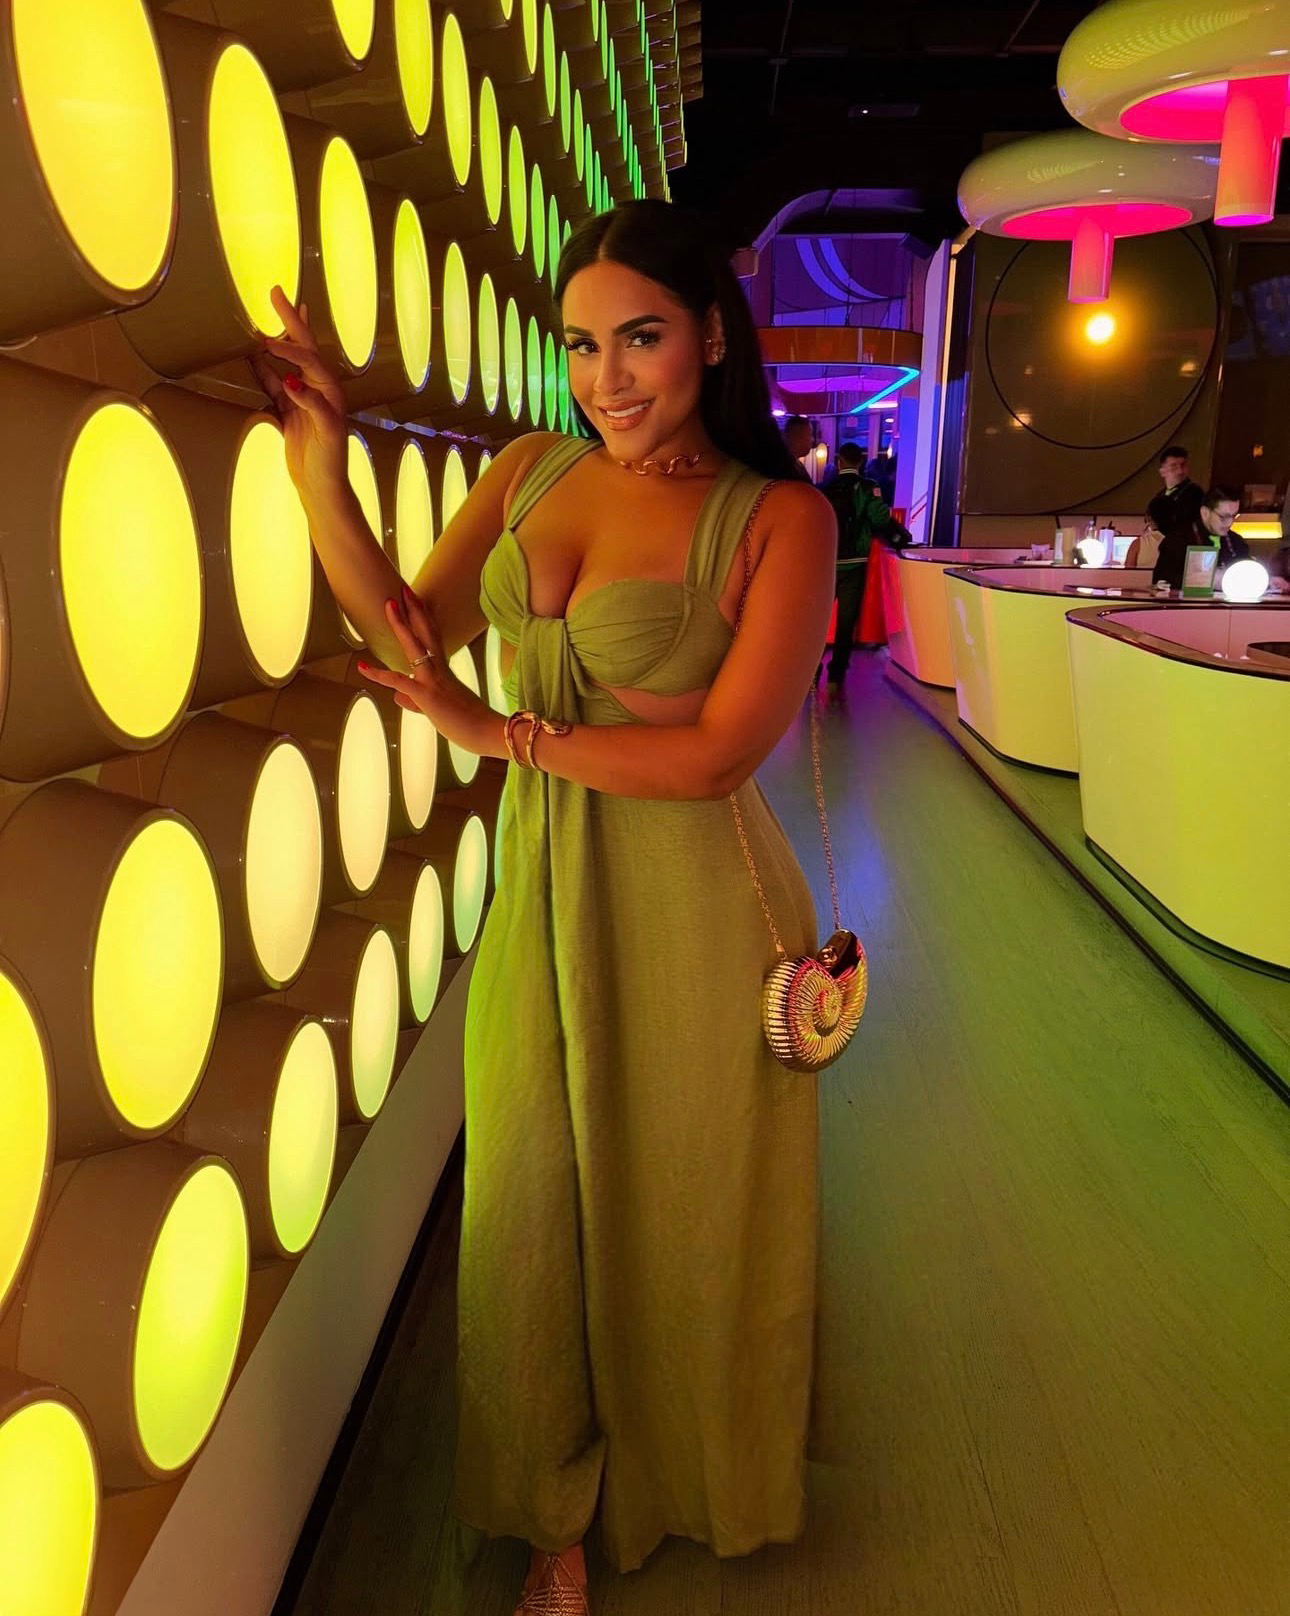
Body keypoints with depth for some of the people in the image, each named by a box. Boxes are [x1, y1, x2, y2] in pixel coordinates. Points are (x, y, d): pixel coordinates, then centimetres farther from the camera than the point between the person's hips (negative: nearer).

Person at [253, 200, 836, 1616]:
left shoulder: (779, 517, -11)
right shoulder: (531, 471, 4)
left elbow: (715, 754, -17)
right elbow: (410, 625, 3)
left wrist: (496, 733, -14)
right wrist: (317, 462, -9)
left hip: (693, 915, -4)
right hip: (541, 900, 4)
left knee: (686, 1213, 15)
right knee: (535, 1213, 14)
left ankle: (697, 1488, 48)